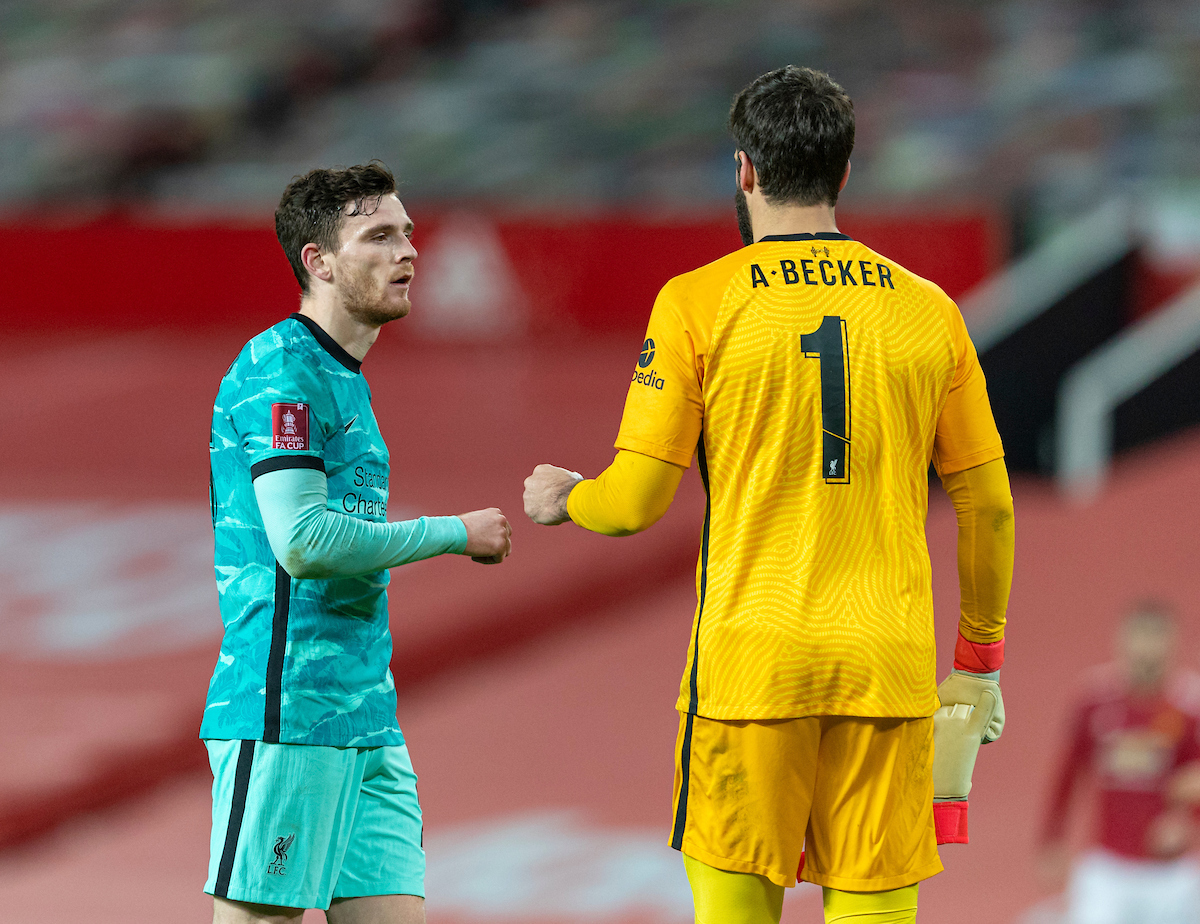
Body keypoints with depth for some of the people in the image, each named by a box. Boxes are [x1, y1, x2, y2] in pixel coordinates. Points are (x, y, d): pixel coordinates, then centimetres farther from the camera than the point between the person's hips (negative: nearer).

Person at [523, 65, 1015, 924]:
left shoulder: (699, 303, -2)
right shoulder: (926, 310, 6)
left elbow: (635, 501, -3)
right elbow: (989, 508, 10)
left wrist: (562, 499, 20)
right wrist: (980, 660, 22)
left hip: (750, 659, -2)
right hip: (889, 664, 2)